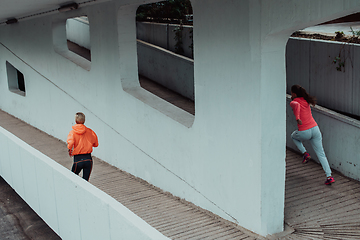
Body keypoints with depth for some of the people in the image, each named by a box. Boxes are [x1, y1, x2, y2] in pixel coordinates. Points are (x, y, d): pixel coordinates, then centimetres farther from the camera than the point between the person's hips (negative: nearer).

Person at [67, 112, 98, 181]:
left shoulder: (72, 132, -5)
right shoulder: (89, 131, 3)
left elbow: (70, 143, -24)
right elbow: (96, 144, 11)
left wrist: (69, 150, -4)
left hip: (78, 159, -2)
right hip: (88, 159, 2)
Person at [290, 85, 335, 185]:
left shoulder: (293, 102, -4)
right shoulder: (305, 100, 13)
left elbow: (297, 105, -29)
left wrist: (297, 118, -34)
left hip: (304, 132, -5)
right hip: (315, 129, 5)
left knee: (293, 136, 32)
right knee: (321, 154, 9)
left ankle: (305, 153, 16)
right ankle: (329, 176, 0)